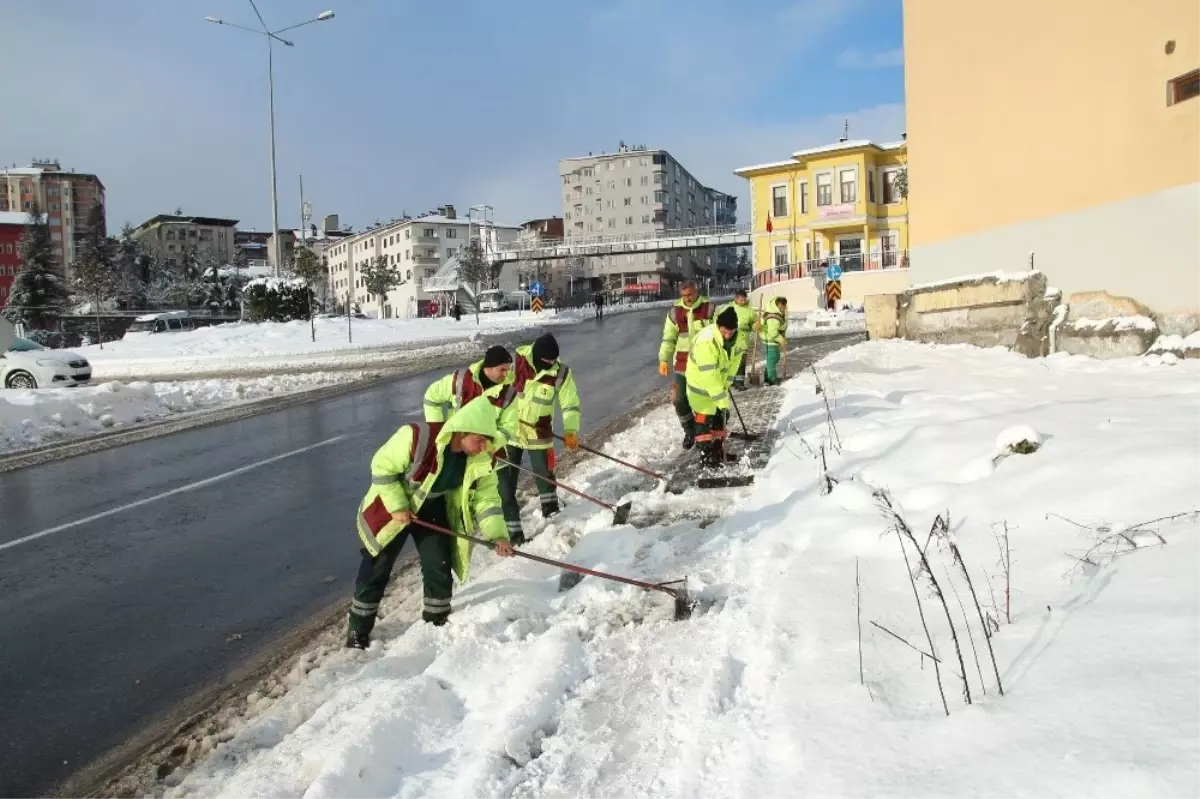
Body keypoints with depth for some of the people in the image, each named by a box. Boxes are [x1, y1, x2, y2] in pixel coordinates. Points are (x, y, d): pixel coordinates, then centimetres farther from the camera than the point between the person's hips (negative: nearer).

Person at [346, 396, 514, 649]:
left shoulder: (481, 459, -19)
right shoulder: (417, 437, -34)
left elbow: (486, 498, -13)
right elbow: (382, 467, -23)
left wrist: (498, 534, -26)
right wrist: (397, 507, -23)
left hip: (433, 509, 4)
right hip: (394, 505, -3)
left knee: (439, 568, -2)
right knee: (377, 568, 2)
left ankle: (437, 624, 19)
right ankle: (358, 631, 19)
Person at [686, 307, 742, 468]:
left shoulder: (736, 337, -14)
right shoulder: (705, 341, -36)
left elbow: (735, 358, 1)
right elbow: (709, 374, -35)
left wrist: (726, 382, -5)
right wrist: (721, 399, -32)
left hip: (719, 382, 7)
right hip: (701, 383, -7)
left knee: (721, 416, 13)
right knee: (704, 419, -2)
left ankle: (718, 450, 27)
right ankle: (706, 454, 11)